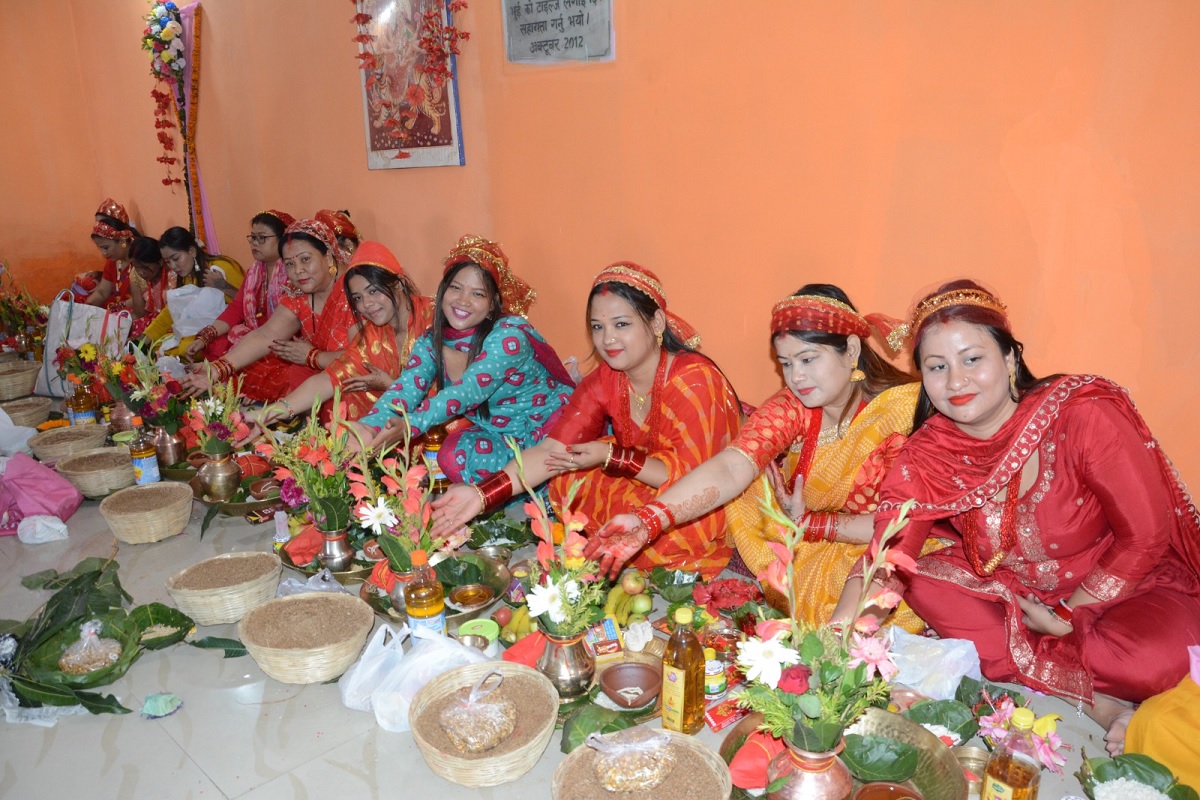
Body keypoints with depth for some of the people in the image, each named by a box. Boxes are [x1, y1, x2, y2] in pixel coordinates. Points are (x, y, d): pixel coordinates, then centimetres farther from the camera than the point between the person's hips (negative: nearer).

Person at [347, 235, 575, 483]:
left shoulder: (509, 337, -21)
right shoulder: (430, 342, -2)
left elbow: (468, 392, -32)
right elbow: (406, 388, -18)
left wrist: (411, 425, -45)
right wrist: (370, 426, -39)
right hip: (498, 436, 5)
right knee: (453, 456, -25)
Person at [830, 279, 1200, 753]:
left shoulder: (1084, 415, -23)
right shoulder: (926, 455, -14)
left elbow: (1145, 538, -16)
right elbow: (885, 559, -19)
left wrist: (1065, 616, -14)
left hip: (1123, 587, -4)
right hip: (1011, 588, 5)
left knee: (1155, 656, -34)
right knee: (924, 585, -21)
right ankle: (1099, 699, -15)